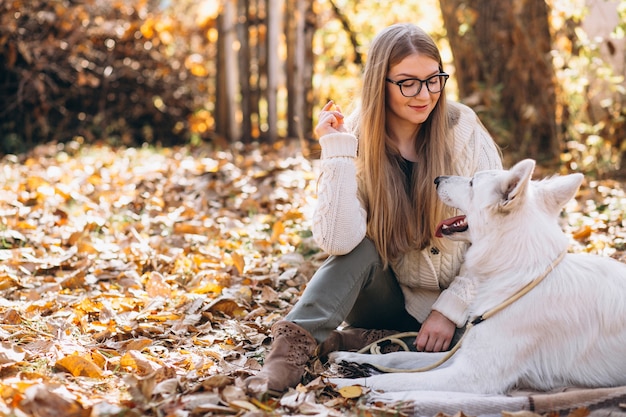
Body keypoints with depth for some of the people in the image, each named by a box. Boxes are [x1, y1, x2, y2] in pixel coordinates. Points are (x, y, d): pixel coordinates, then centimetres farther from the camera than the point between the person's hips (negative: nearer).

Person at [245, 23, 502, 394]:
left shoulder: (464, 131, -12)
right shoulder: (356, 141, -11)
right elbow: (338, 242, -26)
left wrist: (450, 309, -15)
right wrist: (338, 152, -28)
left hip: (458, 299, 1)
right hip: (392, 297, 0)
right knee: (361, 249, -30)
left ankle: (348, 342, -22)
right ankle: (295, 345, -31)